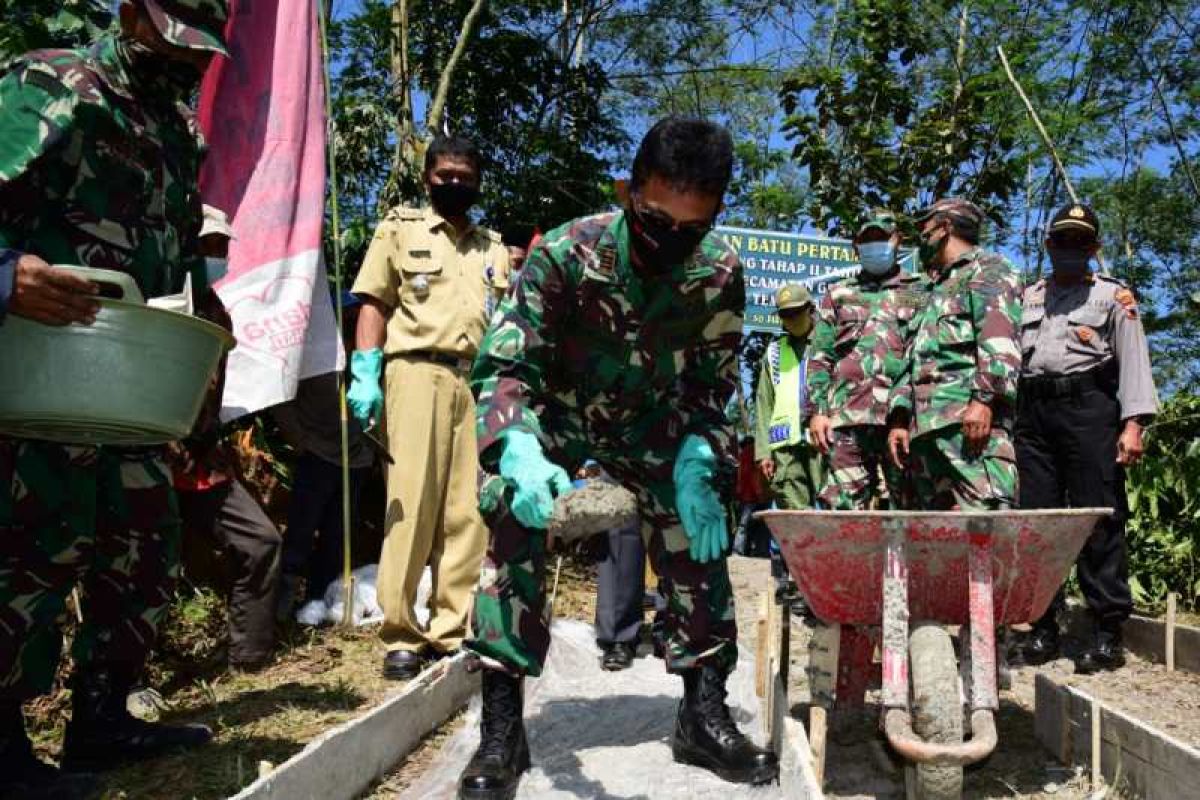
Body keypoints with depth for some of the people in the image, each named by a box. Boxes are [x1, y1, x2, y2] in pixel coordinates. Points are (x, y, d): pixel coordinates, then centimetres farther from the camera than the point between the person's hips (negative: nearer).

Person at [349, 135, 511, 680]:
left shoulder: (493, 247, 25)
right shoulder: (400, 229, 15)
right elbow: (374, 304, 6)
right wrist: (366, 374, -7)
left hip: (481, 382, 4)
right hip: (419, 372, -3)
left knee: (468, 511, -1)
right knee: (412, 503, -8)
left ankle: (452, 630, 6)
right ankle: (400, 635, -2)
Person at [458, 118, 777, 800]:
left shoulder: (721, 272, -21)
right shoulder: (566, 254, -30)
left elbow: (711, 386, -9)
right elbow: (504, 366, -31)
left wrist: (695, 467, -25)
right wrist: (521, 455, -50)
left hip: (652, 421, 3)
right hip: (552, 412, -2)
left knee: (699, 533, -6)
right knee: (514, 528, -21)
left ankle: (705, 714, 11)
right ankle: (502, 728, -10)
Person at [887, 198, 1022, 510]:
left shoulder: (988, 267, 11)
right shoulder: (936, 291, 35)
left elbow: (1000, 339, -7)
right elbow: (911, 359, 28)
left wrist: (984, 399, -20)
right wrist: (899, 418, 14)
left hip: (971, 416, -8)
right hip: (924, 425, 8)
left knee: (982, 514, -20)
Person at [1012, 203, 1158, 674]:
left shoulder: (1114, 295, 12)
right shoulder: (1027, 297, 23)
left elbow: (1133, 359, 2)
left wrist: (1133, 424, -10)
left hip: (1088, 408, -3)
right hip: (1033, 411, 3)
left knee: (1100, 520, -6)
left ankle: (1108, 635, -1)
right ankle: (1044, 629, 7)